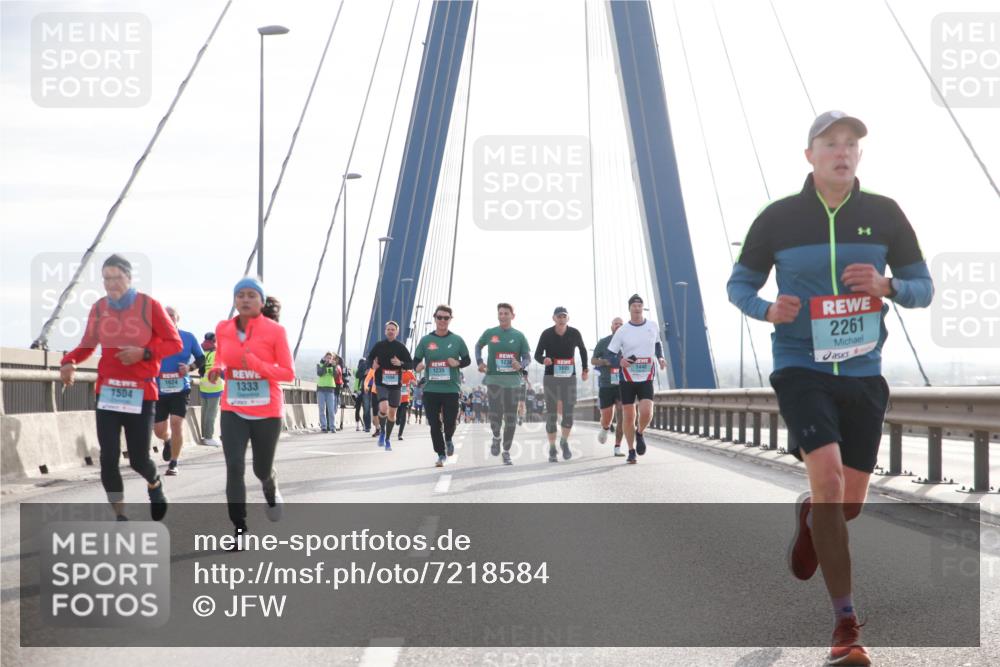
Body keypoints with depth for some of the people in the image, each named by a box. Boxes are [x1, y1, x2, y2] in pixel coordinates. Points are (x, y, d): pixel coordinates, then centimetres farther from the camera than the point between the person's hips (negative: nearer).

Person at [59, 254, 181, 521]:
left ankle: (155, 484, 37)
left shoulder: (149, 305, -6)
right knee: (108, 459, -4)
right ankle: (120, 517, 9)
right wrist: (68, 362, -7)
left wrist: (144, 353, -18)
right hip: (107, 393, 3)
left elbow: (175, 343, -3)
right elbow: (86, 346, 13)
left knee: (138, 459, 1)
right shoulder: (98, 308, 4)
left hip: (140, 393, -3)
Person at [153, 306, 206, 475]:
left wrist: (190, 367, -9)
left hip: (180, 390, -1)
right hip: (159, 390, 1)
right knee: (159, 430, 5)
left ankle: (173, 463, -1)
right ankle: (168, 441, 44)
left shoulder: (188, 337, -1)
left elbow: (201, 359, 9)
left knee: (176, 423, -16)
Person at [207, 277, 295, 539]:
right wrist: (216, 369, -4)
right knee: (234, 468, -13)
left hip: (267, 412, -2)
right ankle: (239, 529, -4)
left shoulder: (275, 331, -11)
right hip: (233, 411, 2)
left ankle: (271, 492, 50)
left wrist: (257, 365, -23)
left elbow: (289, 373, -8)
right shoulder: (223, 329, 0)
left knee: (262, 470, 12)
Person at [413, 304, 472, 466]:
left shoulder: (457, 340, 3)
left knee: (450, 422, -3)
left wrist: (458, 363, -10)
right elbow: (415, 361, 9)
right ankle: (441, 454, 16)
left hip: (452, 388, -1)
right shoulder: (425, 340, 4)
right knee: (434, 424, 0)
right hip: (431, 389, 1)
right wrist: (418, 366, -14)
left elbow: (467, 360, 11)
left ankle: (448, 440, 32)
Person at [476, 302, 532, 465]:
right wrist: (480, 362, 6)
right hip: (493, 379, 0)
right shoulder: (489, 333, 5)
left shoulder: (519, 336, 4)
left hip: (512, 380, 0)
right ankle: (496, 437, 26)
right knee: (495, 415, -8)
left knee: (510, 418, 3)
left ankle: (506, 452, 16)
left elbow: (527, 357, 5)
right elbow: (478, 346, 23)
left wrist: (521, 365, -18)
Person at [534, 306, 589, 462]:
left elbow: (582, 350, 16)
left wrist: (585, 369, 16)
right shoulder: (546, 334, -7)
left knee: (569, 413, -7)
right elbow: (537, 354, -1)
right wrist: (544, 360, -24)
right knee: (551, 413, 0)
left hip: (569, 378, 1)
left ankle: (564, 442, 18)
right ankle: (552, 450, 9)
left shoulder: (574, 333, -2)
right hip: (551, 378, -1)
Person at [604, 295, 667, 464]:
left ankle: (640, 433, 16)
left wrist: (660, 358, 3)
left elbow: (658, 343, 22)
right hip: (627, 379, -1)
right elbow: (609, 356, -3)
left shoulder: (653, 326, 1)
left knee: (646, 412, -17)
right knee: (628, 417, 1)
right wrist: (620, 362, -23)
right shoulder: (622, 331, -5)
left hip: (646, 379, 1)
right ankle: (631, 452, 18)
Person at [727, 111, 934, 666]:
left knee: (850, 504, 8)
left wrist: (887, 286, -16)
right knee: (828, 477, -22)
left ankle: (808, 518, 48)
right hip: (800, 368, -3)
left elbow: (924, 288, 6)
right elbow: (739, 284, 7)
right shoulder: (779, 219, -2)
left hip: (863, 374, 3)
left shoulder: (884, 215, 2)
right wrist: (767, 309, -14)